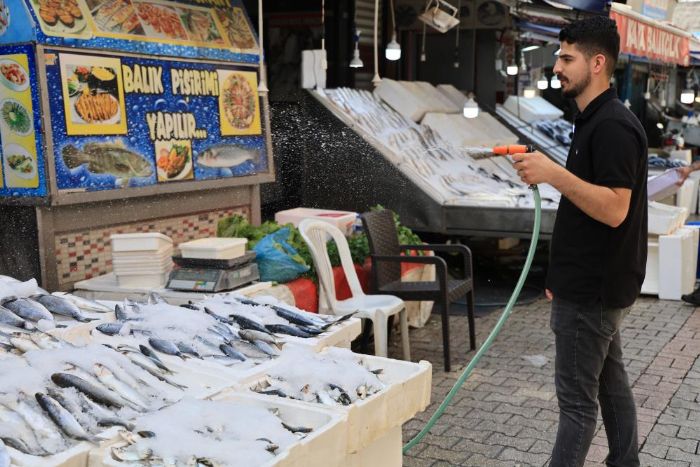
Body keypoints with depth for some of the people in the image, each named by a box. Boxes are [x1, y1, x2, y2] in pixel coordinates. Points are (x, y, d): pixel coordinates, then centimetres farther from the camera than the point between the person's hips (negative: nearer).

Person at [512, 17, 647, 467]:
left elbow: (614, 209, -25)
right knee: (610, 381, 18)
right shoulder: (596, 121, 13)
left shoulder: (612, 126, -18)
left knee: (577, 396, -2)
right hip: (594, 284, 10)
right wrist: (563, 274, 20)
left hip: (592, 291, -10)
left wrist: (554, 174, -29)